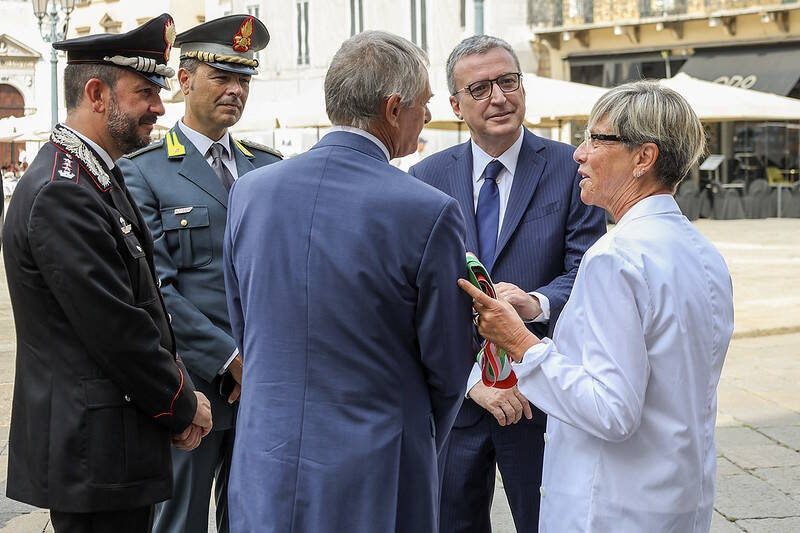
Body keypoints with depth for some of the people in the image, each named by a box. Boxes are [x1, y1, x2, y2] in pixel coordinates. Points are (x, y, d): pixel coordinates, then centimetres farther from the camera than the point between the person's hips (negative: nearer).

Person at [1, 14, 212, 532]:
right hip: (95, 453, -10)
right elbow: (115, 330, -21)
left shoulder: (98, 178, 13)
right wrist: (183, 406, -8)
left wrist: (179, 394, 4)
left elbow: (144, 305, 15)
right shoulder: (61, 196, -21)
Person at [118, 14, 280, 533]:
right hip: (191, 385, -4)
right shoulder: (143, 172, -5)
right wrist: (232, 360, -15)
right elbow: (154, 290, -12)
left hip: (263, 386, 5)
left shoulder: (269, 167, 12)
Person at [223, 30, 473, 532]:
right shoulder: (429, 213, -15)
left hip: (265, 475, 4)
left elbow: (245, 333, 10)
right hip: (374, 480, -4)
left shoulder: (249, 191, -1)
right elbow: (447, 370, -5)